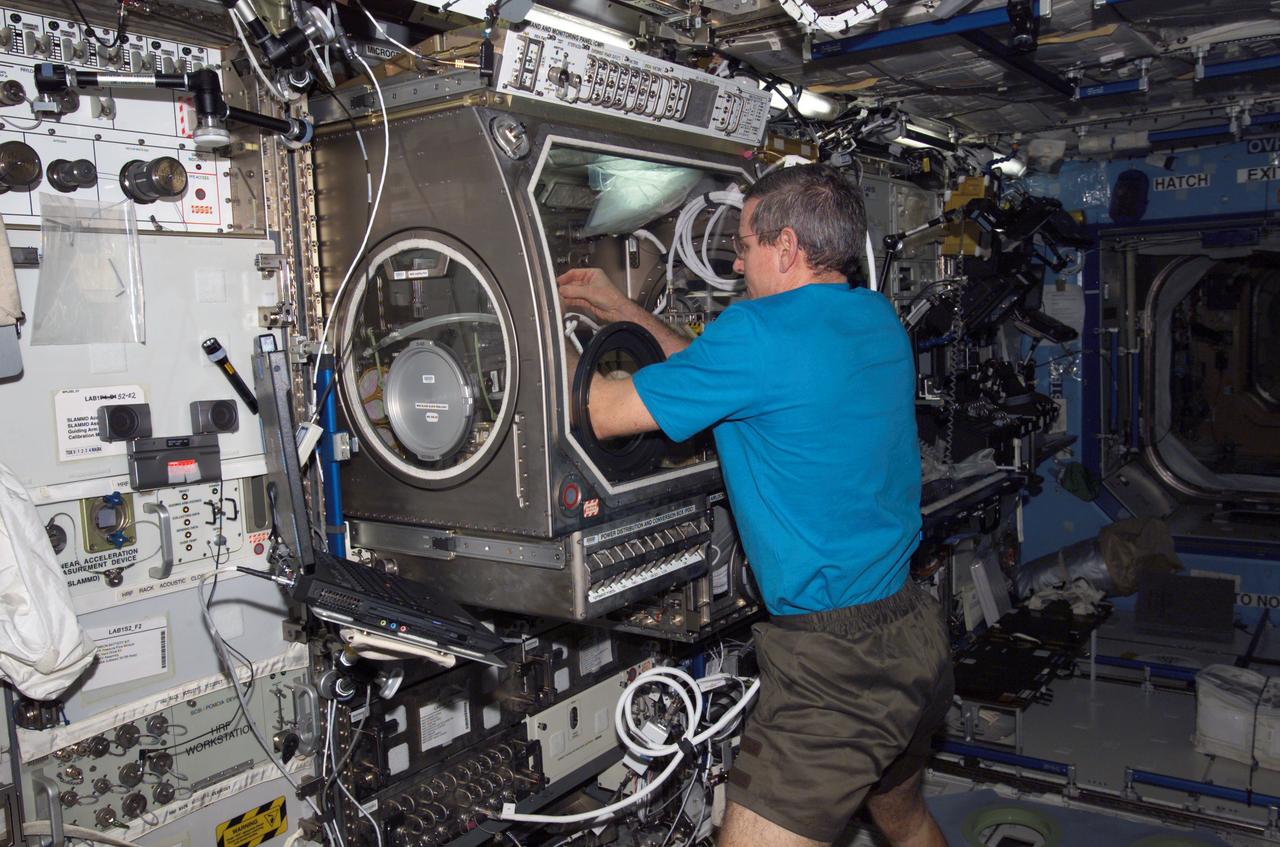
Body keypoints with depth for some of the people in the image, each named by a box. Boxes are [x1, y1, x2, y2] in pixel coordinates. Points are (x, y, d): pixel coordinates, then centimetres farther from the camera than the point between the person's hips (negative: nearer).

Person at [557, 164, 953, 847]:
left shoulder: (760, 330, -19)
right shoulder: (878, 318, 7)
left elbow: (599, 414, -11)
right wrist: (627, 314, 18)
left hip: (833, 662, -9)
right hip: (917, 635, 9)